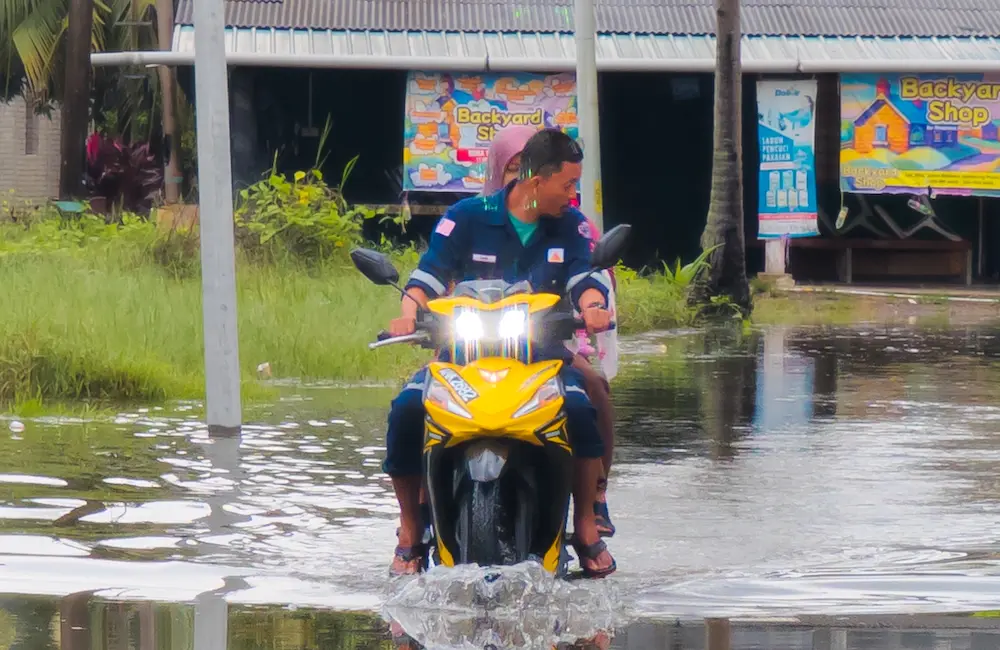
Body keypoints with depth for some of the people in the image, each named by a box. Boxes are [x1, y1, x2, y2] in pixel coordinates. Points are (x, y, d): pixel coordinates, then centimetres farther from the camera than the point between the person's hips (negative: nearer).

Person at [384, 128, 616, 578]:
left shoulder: (569, 225, 7)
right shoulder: (467, 218, -1)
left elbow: (583, 277, -2)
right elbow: (430, 273, -3)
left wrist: (592, 306, -26)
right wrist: (409, 313, -22)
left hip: (541, 352, 1)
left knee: (580, 409, -30)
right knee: (406, 409, -25)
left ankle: (587, 528, -13)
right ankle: (410, 531, -8)